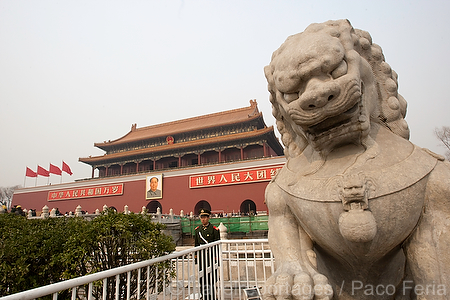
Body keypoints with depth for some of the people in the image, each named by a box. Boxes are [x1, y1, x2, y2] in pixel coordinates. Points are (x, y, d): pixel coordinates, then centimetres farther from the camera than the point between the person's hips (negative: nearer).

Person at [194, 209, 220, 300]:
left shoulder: (214, 229, -5)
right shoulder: (197, 229, 8)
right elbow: (196, 244, 14)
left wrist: (216, 258, -8)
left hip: (211, 255, -4)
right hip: (201, 257, 4)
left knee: (211, 277, 3)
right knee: (202, 277, 10)